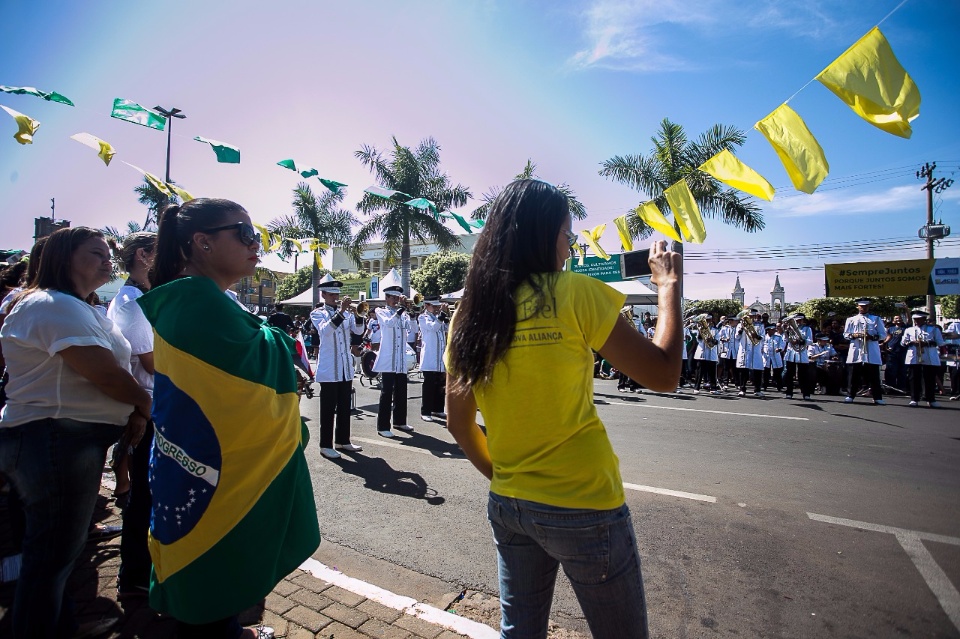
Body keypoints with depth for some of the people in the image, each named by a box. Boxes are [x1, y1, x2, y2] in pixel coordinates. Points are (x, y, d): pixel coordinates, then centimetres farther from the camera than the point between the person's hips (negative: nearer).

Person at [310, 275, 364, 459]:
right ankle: (325, 445, 8)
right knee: (328, 408, 0)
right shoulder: (317, 313, -1)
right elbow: (325, 330, -22)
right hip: (329, 368, -5)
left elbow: (359, 330, -2)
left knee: (345, 407, 12)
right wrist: (340, 311, -29)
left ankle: (343, 440, 23)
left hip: (346, 367, 5)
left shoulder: (346, 312, 12)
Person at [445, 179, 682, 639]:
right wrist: (668, 286, 2)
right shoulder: (574, 293, -16)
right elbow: (663, 375, -9)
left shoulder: (469, 314, 0)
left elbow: (458, 422, 5)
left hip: (507, 506, 5)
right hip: (583, 507, -5)